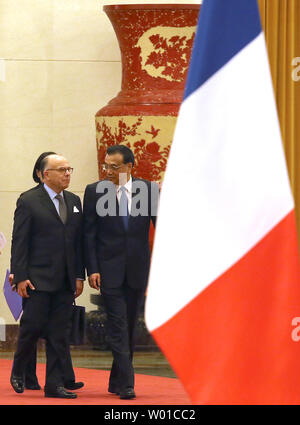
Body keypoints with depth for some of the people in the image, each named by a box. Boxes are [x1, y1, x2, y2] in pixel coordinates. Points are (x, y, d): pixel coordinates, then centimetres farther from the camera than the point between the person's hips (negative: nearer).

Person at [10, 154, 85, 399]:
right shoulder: (28, 201, -3)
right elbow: (19, 241, -5)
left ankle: (55, 383, 7)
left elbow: (79, 240, 15)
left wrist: (79, 275, 9)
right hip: (38, 278, -5)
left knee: (60, 333, 4)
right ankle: (18, 372, 21)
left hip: (66, 281, 5)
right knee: (33, 326, -3)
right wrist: (20, 277, -11)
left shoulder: (74, 201, 13)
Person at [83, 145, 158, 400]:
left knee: (130, 327, 9)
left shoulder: (148, 190, 2)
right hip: (109, 269, -2)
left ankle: (116, 382, 21)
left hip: (138, 269, 2)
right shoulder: (95, 192, 0)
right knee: (118, 327, -10)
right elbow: (89, 234, 1)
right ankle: (126, 384, -13)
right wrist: (92, 269, -6)